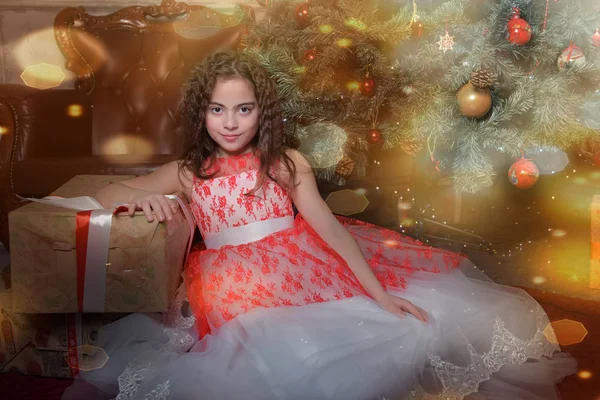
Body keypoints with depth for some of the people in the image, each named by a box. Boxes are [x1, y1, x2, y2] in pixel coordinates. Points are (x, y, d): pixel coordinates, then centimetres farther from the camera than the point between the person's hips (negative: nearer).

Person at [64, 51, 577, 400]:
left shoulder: (288, 164, 5)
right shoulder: (187, 173, 7)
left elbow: (328, 226, -2)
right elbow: (105, 193, 8)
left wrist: (379, 292, -12)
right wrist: (141, 197, -18)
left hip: (304, 268, 2)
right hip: (234, 285, -1)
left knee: (411, 321, -10)